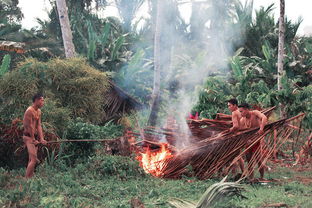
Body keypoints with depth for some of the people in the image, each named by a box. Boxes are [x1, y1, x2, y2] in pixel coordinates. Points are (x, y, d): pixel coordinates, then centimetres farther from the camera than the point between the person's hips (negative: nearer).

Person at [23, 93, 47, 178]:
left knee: (31, 159, 12)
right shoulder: (30, 111, -17)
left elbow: (39, 126, 6)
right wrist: (33, 139, -15)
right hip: (28, 137, -9)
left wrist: (41, 138, -3)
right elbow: (29, 126, -17)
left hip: (34, 136, 9)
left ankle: (30, 178, 17)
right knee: (34, 159, -15)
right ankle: (26, 179, -12)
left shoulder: (38, 111, 11)